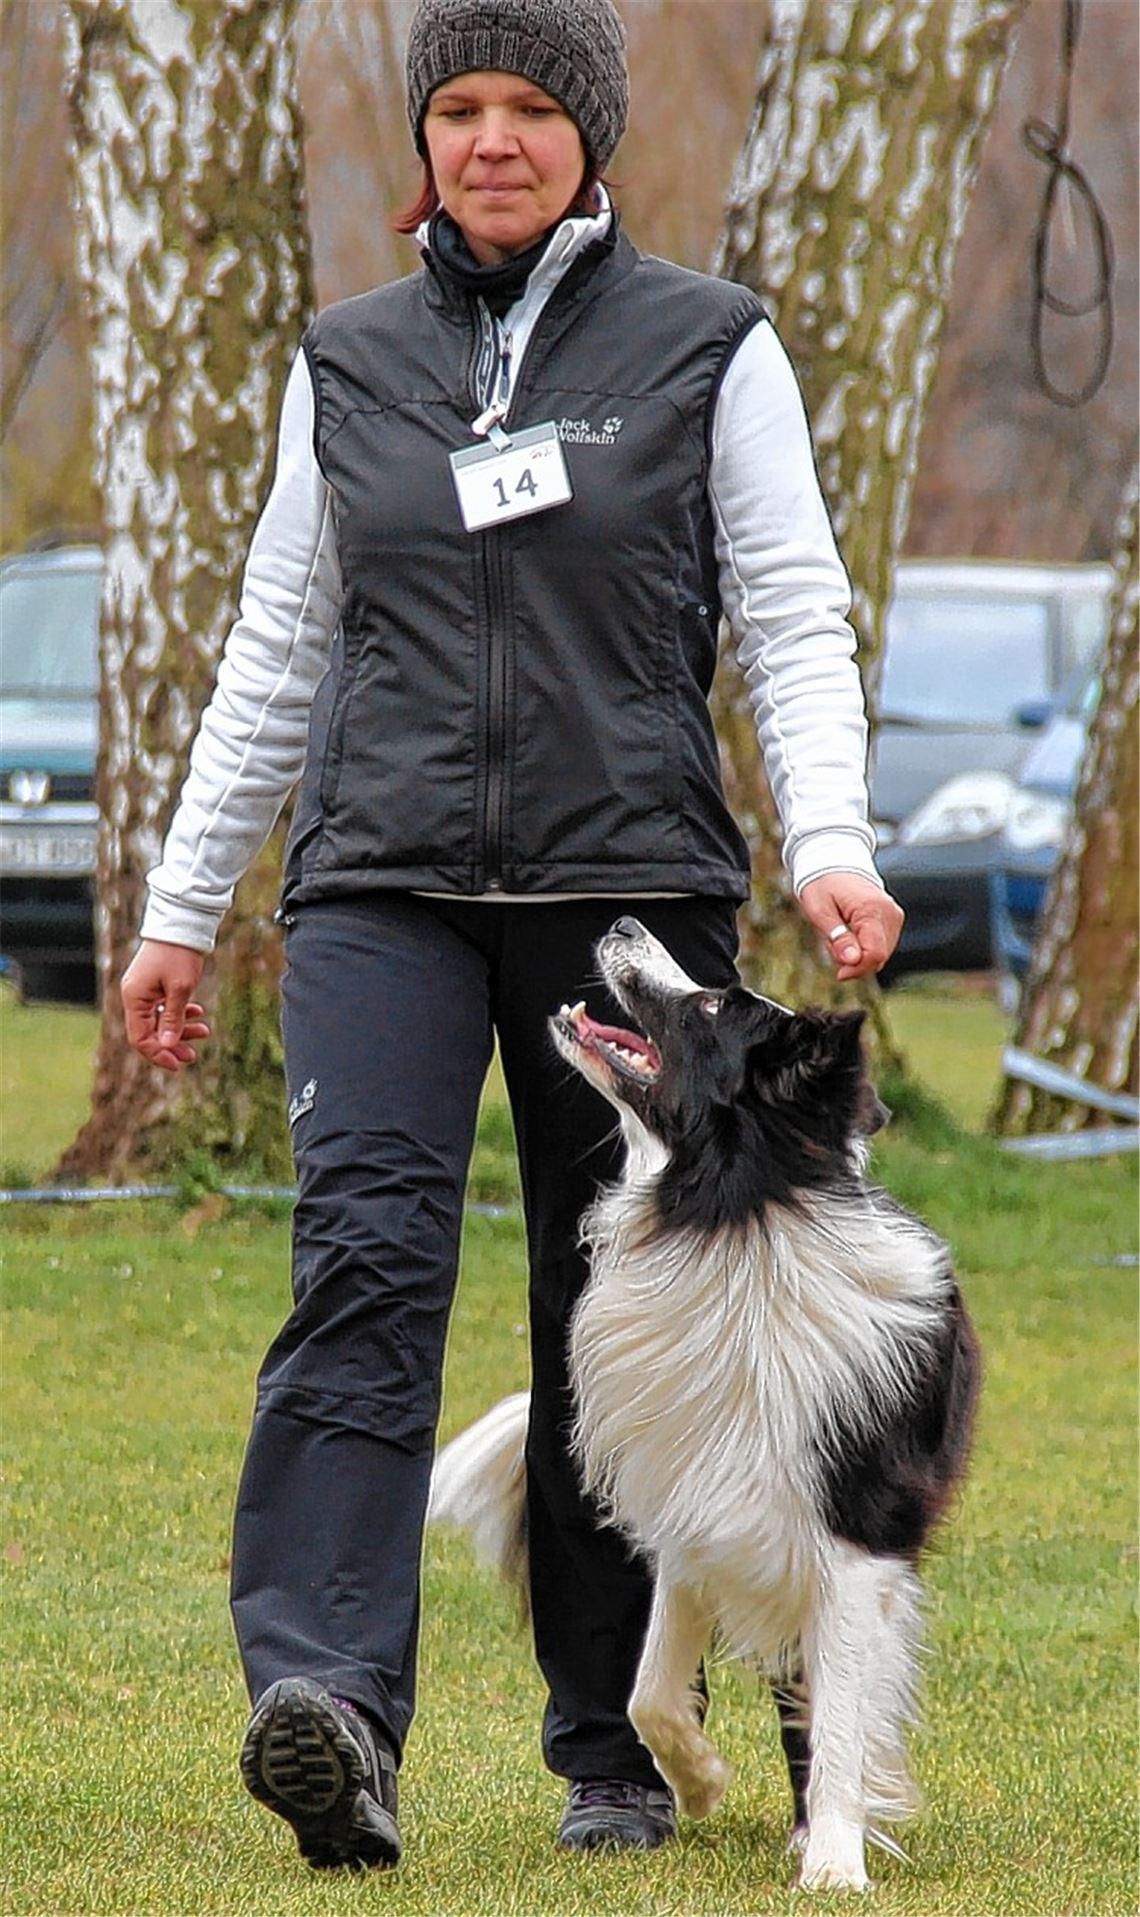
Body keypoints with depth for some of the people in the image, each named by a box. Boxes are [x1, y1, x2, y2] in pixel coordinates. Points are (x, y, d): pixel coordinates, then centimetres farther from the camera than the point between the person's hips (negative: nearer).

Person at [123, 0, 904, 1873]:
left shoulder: (708, 346, 5)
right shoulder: (348, 364, 12)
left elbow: (795, 624, 1)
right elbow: (277, 655, 17)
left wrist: (831, 841, -15)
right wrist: (180, 908, 14)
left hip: (630, 879, -1)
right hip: (385, 886, 1)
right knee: (366, 1250, -19)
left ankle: (616, 1751, 15)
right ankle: (329, 1709, -32)